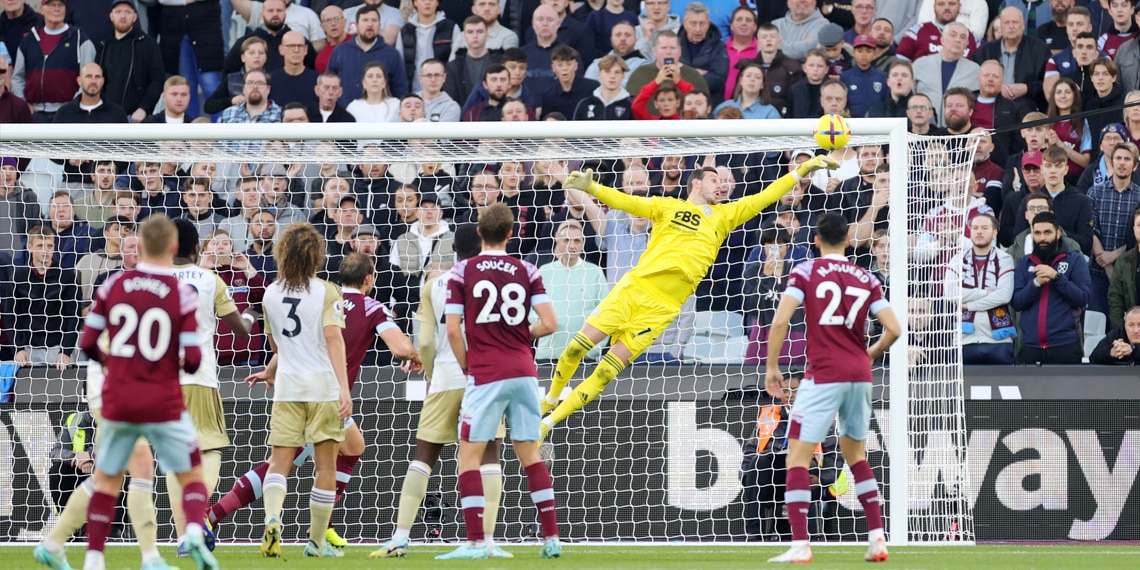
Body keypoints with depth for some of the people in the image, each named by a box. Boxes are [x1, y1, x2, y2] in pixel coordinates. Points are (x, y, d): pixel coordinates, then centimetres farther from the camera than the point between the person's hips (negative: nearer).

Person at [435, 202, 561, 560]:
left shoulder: (462, 272, -1)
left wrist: (467, 367, 8)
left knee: (469, 456, 1)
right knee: (530, 455, 12)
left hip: (486, 376, -4)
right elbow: (550, 324, -1)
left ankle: (475, 542, -8)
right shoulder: (527, 272, 5)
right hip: (524, 372, 4)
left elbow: (452, 331, -6)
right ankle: (551, 538, 9)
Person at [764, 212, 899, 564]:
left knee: (797, 457, -2)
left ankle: (800, 545, -13)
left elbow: (780, 322, -12)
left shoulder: (805, 272, -2)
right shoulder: (866, 279, 9)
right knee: (855, 454, 22)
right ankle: (877, 539, 17)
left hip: (823, 376, -5)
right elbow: (893, 329, 4)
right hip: (859, 376, 5)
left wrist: (772, 367, -1)